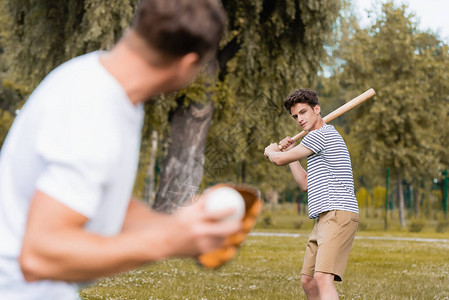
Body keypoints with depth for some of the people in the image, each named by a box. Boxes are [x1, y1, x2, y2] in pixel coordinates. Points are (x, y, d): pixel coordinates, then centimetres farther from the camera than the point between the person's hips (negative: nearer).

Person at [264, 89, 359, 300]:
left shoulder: (323, 134, -7)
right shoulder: (322, 140, 26)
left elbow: (280, 160, -4)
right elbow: (305, 184, 30)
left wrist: (271, 151, 19)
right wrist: (289, 152, 26)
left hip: (338, 214, -11)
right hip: (324, 218, 11)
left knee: (322, 277, -24)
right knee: (308, 281, 12)